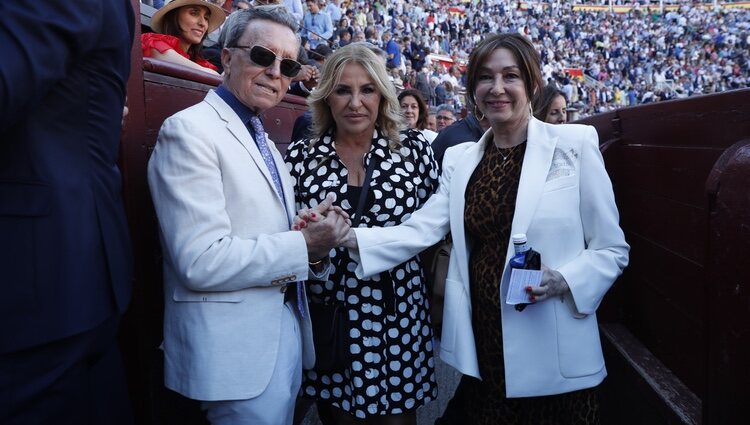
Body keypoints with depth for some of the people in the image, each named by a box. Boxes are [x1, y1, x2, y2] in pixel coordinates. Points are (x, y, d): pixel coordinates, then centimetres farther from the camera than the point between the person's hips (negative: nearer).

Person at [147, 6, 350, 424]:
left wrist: (320, 240, -6)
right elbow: (202, 261, -24)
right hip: (236, 349, -8)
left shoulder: (264, 141, 14)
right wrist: (304, 246, -17)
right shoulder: (191, 130, -15)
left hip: (286, 333, 9)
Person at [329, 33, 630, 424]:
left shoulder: (574, 145, -5)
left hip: (553, 354, -3)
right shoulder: (460, 159, 6)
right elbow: (420, 230, -5)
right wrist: (349, 237, -18)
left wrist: (563, 281, -19)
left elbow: (612, 249, -1)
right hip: (481, 347, 3)